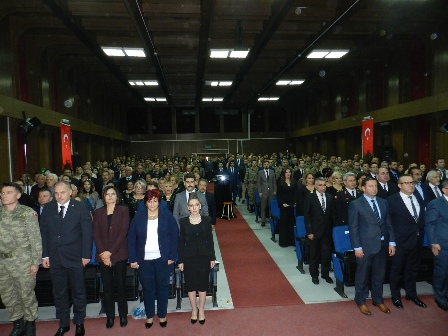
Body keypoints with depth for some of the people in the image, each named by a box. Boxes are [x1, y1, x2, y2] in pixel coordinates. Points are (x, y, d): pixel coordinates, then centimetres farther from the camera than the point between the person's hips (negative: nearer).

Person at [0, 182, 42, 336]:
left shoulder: (28, 213, -9)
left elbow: (36, 239, -9)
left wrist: (35, 262, -11)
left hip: (22, 261, -4)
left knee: (26, 294, 8)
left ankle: (30, 322, 29)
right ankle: (17, 322, 36)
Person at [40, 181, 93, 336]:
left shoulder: (81, 208, -5)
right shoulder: (47, 209, 5)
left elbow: (87, 232, -6)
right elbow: (44, 233, 6)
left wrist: (86, 255, -9)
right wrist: (45, 255, 2)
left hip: (75, 258, -3)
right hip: (55, 258, 3)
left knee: (78, 292, 10)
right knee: (59, 293, 14)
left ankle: (79, 323, 27)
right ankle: (63, 323, 31)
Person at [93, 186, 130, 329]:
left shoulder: (123, 210, 0)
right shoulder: (98, 212, 8)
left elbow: (123, 232, -8)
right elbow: (96, 234, 2)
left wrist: (111, 252, -13)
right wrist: (103, 254, -9)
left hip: (119, 254, -2)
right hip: (103, 255, 2)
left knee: (120, 285, 4)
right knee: (107, 286, 7)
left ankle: (123, 315, 18)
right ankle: (110, 315, 20)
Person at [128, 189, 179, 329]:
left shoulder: (167, 216, -3)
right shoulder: (138, 217, 1)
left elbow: (175, 236, -3)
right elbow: (131, 239, 1)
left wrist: (172, 257, -8)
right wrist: (133, 259, -5)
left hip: (163, 259, -1)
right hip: (144, 260, 1)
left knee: (162, 287, 11)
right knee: (147, 288, 12)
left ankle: (162, 315, 30)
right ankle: (149, 316, 31)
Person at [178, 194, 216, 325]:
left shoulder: (207, 220, -3)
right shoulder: (183, 221, -4)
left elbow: (210, 239, 1)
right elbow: (181, 242, -1)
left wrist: (212, 257, 1)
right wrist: (180, 260, -2)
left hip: (204, 256, 0)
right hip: (189, 257, 0)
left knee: (203, 283, 10)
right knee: (190, 284, 10)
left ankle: (201, 310, 28)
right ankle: (194, 309, 29)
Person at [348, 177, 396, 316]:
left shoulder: (383, 202, 7)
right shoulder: (355, 204, -8)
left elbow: (388, 224, 10)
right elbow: (353, 227, -9)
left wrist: (391, 242, 3)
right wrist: (357, 247, -13)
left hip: (382, 245, 5)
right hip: (365, 245, -4)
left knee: (379, 274, 16)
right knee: (362, 274, 9)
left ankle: (378, 299, 35)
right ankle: (361, 301, 26)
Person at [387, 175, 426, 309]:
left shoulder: (419, 199, 6)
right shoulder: (392, 200, -13)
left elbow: (422, 218, 11)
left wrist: (421, 235, 5)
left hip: (417, 241, 5)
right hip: (401, 242, -5)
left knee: (413, 269, 19)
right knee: (397, 270, 9)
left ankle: (411, 294, 36)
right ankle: (395, 296, 25)